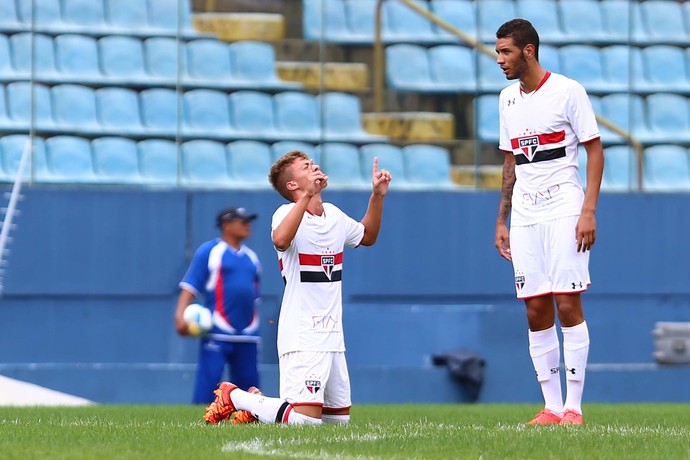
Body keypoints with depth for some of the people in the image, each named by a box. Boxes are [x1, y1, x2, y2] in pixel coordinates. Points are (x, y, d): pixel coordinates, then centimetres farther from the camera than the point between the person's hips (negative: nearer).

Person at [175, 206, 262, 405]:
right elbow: (190, 285, -7)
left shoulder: (251, 257, 18)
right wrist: (181, 314, -21)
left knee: (249, 384, 6)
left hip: (247, 335, 6)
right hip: (217, 334, -6)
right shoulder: (209, 252, 0)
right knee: (207, 382, -13)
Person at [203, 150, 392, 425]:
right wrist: (307, 196, -35)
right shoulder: (289, 213, -12)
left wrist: (377, 196, 20)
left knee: (339, 417, 12)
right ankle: (234, 397, 1)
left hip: (332, 336, 8)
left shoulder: (334, 215, 13)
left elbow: (367, 236, 32)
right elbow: (280, 240, -36)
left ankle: (259, 404, 26)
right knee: (305, 421, -20)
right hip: (301, 337, -8)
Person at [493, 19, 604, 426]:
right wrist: (502, 220, 17)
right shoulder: (508, 99, 14)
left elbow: (595, 150, -5)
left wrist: (589, 211, -13)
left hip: (564, 211, -6)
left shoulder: (568, 91, -5)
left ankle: (574, 406, -7)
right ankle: (552, 407, 6)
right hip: (524, 215, 6)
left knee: (568, 304, -10)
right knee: (536, 310, 2)